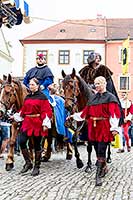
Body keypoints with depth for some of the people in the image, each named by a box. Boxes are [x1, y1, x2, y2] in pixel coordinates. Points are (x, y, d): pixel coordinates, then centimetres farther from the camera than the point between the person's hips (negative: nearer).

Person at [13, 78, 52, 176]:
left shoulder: (42, 97, -5)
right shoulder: (27, 97, 12)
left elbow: (46, 111, -10)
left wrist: (45, 124, -17)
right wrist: (16, 116, 10)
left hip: (37, 123, -5)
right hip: (27, 122, 5)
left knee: (37, 145, 3)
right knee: (21, 142, -7)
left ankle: (37, 167, 16)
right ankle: (28, 163, 11)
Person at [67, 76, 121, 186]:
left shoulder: (110, 97, -3)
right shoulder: (93, 98, 14)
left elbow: (114, 114, -11)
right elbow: (86, 112, 18)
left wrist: (114, 128, -20)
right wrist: (74, 116, 16)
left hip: (104, 127, -6)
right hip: (93, 127, 6)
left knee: (101, 151, -8)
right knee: (97, 150, 14)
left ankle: (98, 176, -6)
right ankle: (104, 168, 34)